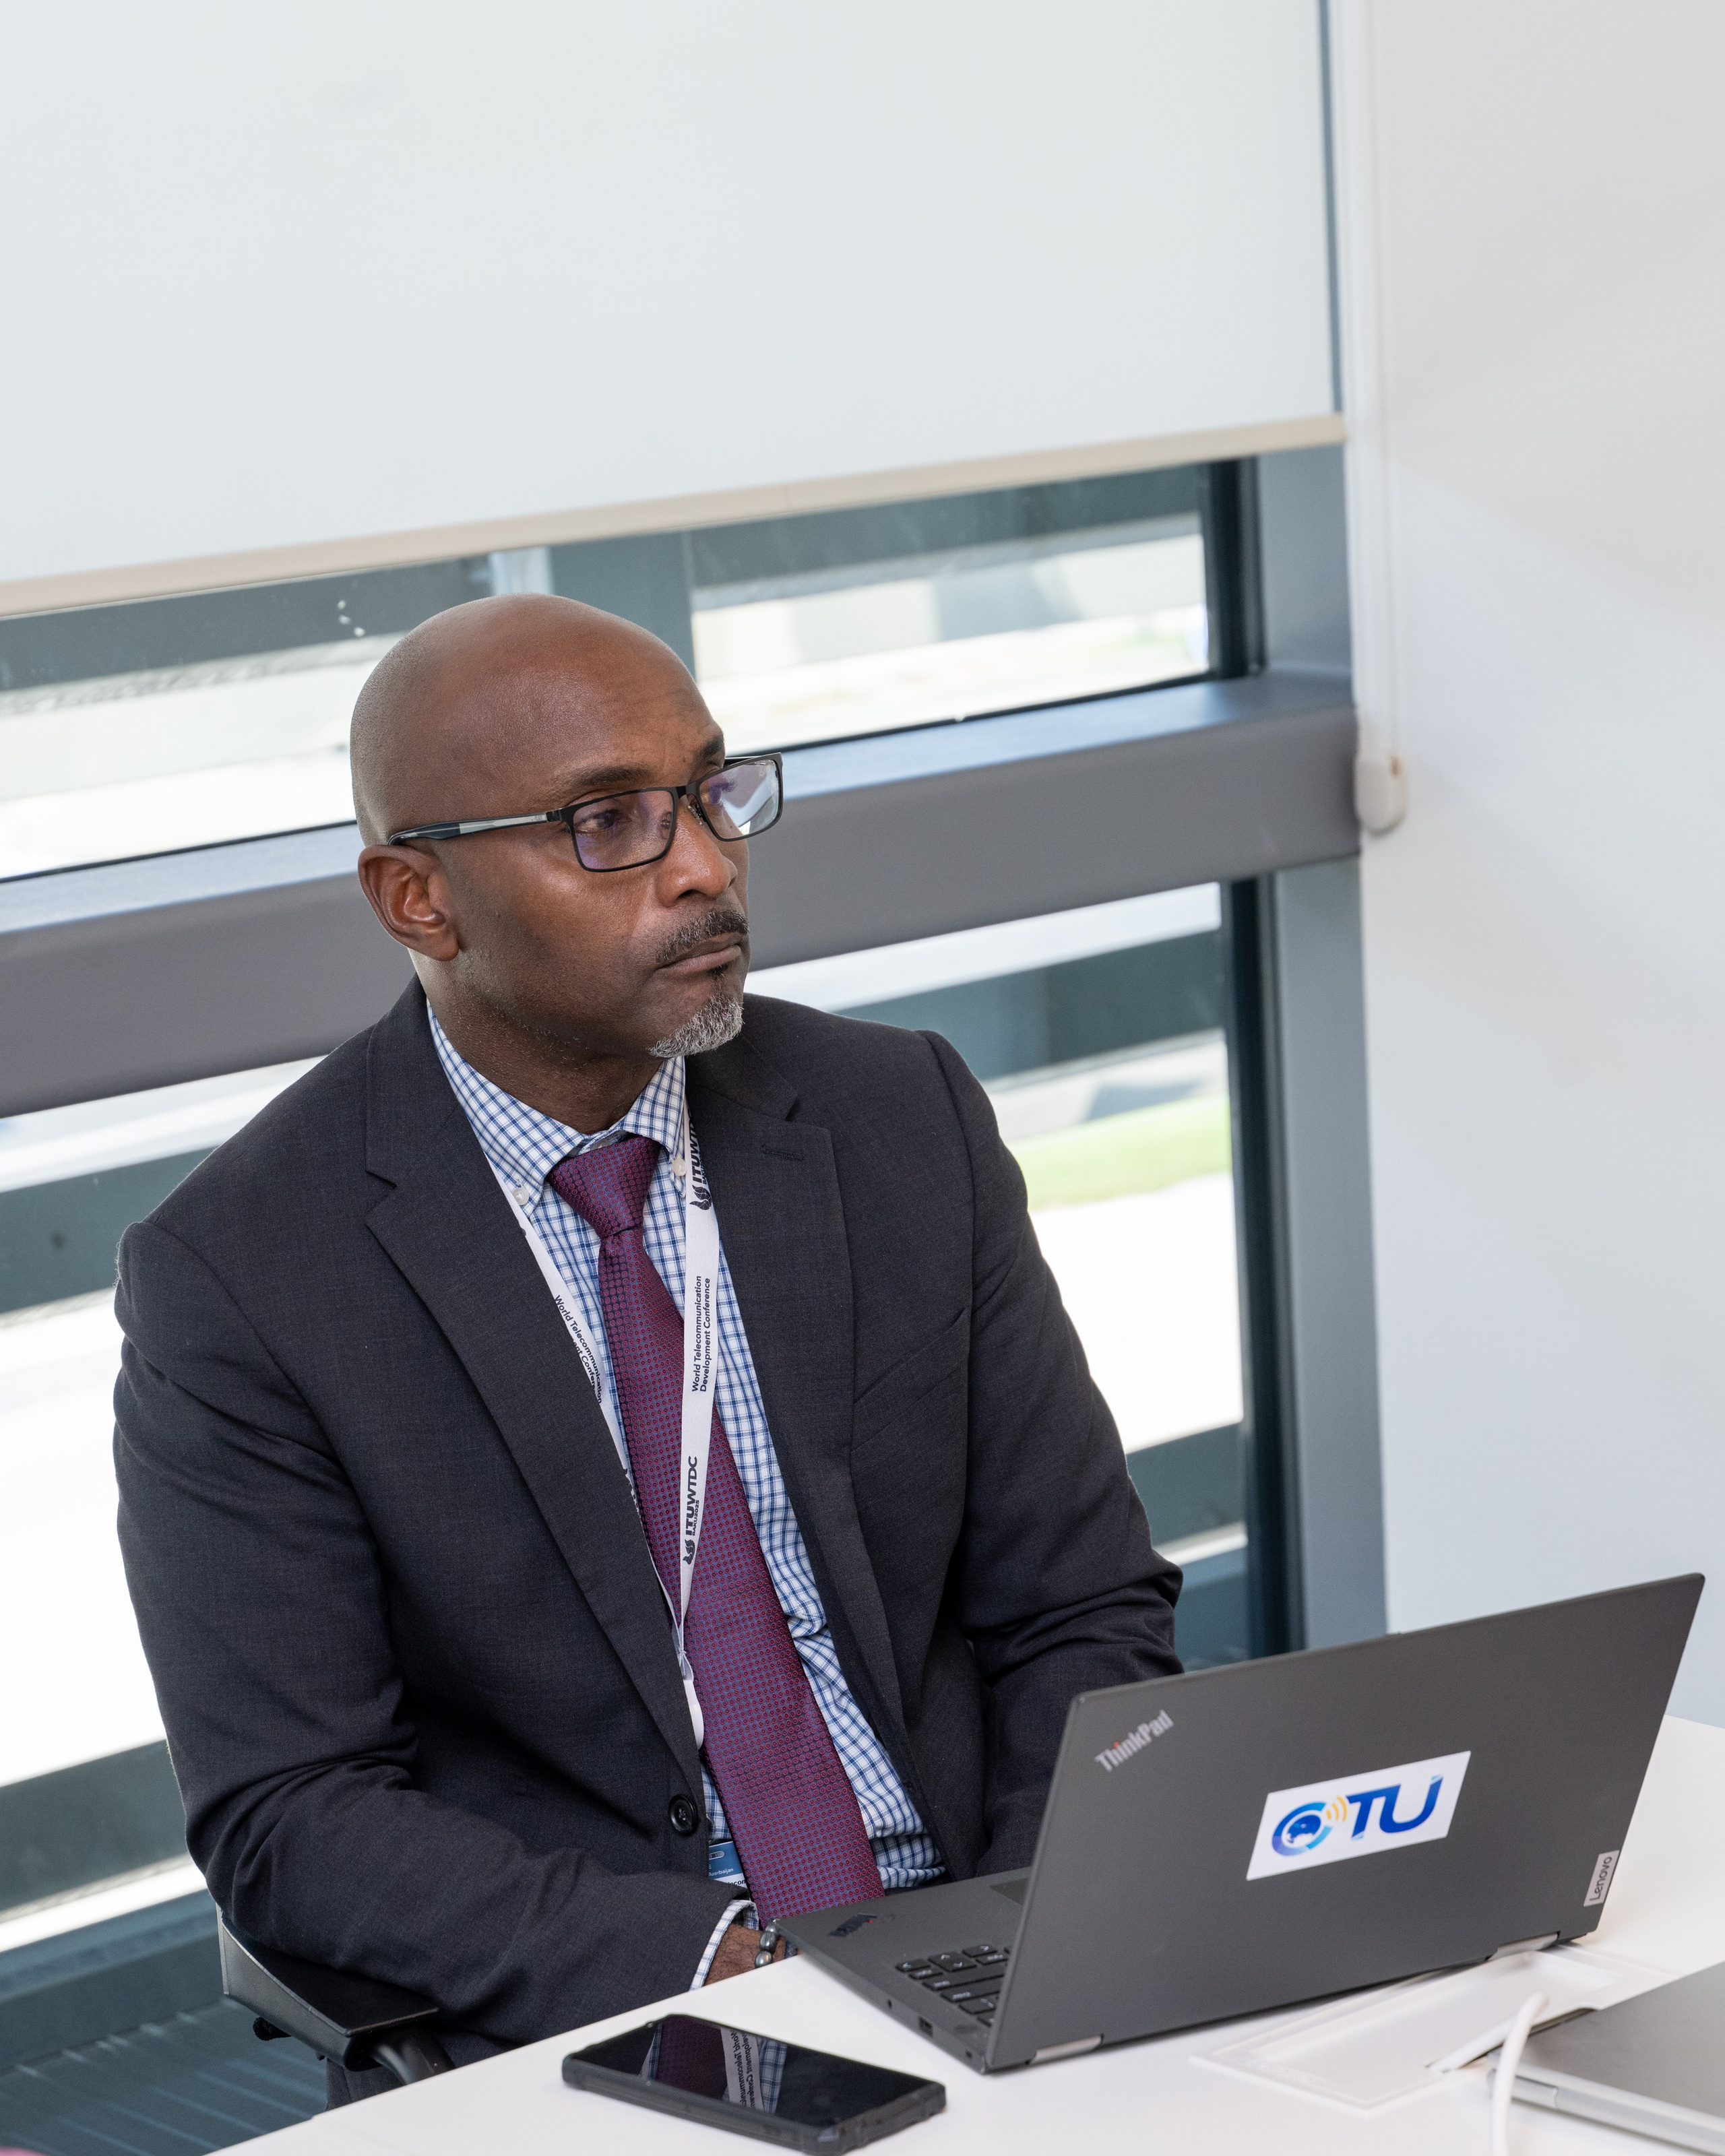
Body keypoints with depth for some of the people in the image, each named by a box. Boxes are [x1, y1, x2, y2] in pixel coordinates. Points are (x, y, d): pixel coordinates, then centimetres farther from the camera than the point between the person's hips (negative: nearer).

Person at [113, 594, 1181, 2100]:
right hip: (570, 2045, -4)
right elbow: (289, 1815, -9)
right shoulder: (235, 1275, -7)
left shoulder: (906, 1120, 4)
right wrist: (705, 1963, -22)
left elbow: (1082, 1610, 7)